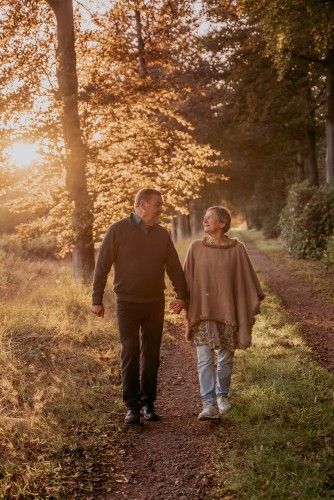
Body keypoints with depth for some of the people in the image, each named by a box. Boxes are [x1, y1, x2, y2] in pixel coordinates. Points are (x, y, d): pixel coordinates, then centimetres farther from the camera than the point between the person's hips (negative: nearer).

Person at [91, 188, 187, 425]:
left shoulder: (162, 234, 8)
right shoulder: (118, 230, -4)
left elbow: (174, 266, 7)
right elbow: (102, 265, -4)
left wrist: (181, 295, -8)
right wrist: (97, 299, -6)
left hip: (155, 303, 4)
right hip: (127, 303, -4)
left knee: (151, 355, 8)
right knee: (130, 354, -2)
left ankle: (149, 403, 19)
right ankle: (132, 407, 5)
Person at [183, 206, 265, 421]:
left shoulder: (237, 249, -3)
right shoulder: (196, 248, 1)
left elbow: (247, 279, 1)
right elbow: (187, 279, 6)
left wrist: (252, 307, 1)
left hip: (227, 311, 0)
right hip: (203, 311, 0)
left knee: (226, 358, 11)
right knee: (205, 359, -8)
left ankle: (222, 394, 34)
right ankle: (209, 404, -6)